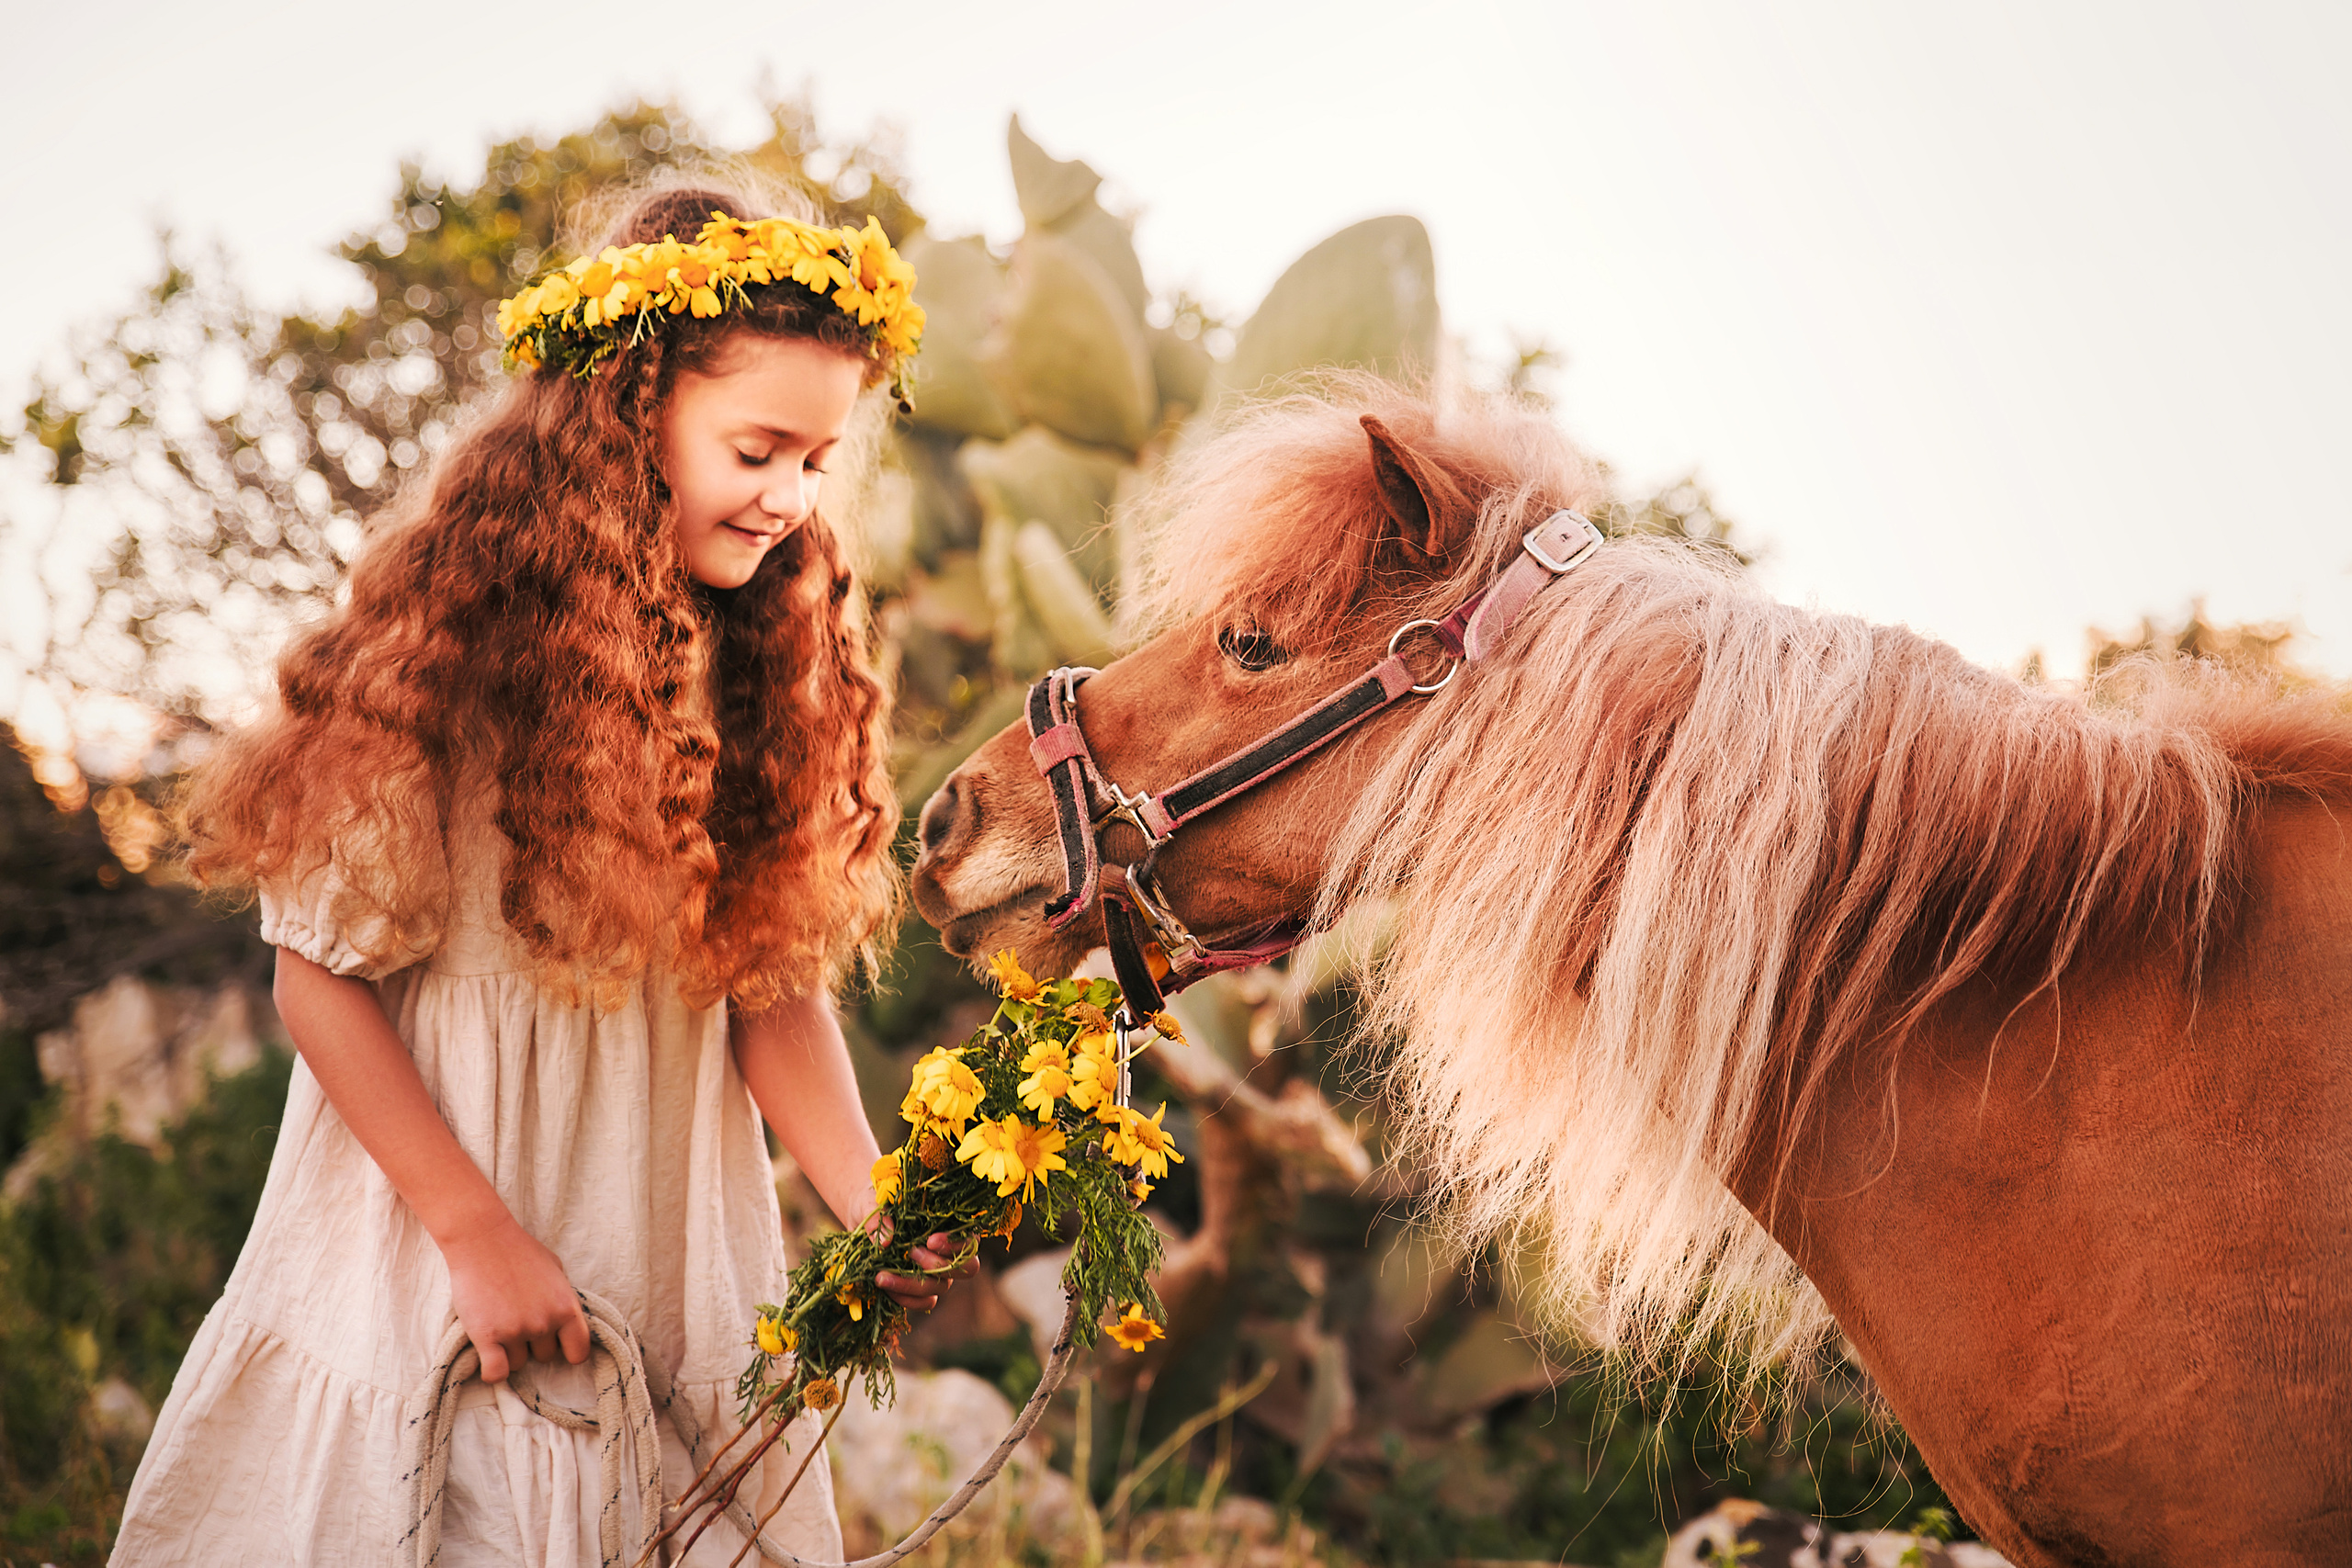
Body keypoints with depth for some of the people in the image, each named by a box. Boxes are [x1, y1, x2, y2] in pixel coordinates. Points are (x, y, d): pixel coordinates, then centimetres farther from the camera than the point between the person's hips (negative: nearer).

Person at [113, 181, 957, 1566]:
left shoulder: (777, 661, -1)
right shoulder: (456, 646, -17)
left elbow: (778, 980, -1)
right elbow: (319, 975, -13)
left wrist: (874, 1207, -15)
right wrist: (478, 1233, -15)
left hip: (682, 1287, 5)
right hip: (423, 1291, -4)